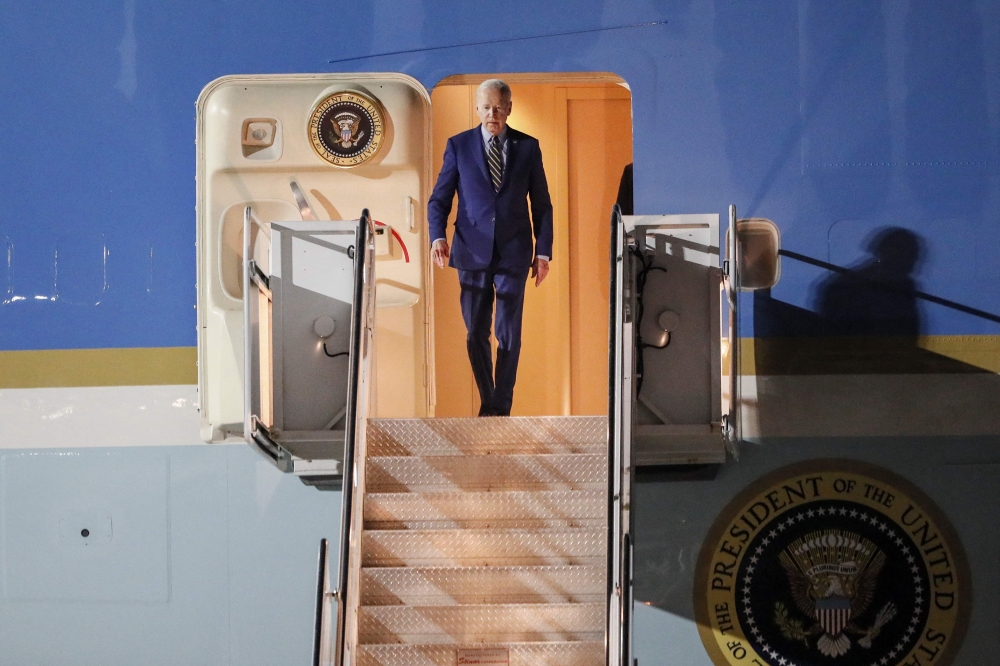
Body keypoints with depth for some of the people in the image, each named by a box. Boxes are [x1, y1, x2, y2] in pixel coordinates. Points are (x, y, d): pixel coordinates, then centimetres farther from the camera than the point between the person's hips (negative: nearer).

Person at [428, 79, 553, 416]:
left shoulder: (528, 146, 5)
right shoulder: (459, 145, 4)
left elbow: (542, 204, 7)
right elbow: (439, 199, 3)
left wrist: (543, 251, 1)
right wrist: (437, 236, -14)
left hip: (514, 253, 0)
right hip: (473, 251, 1)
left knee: (508, 335, 0)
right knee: (475, 335, 6)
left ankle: (501, 408, 11)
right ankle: (487, 402, 22)